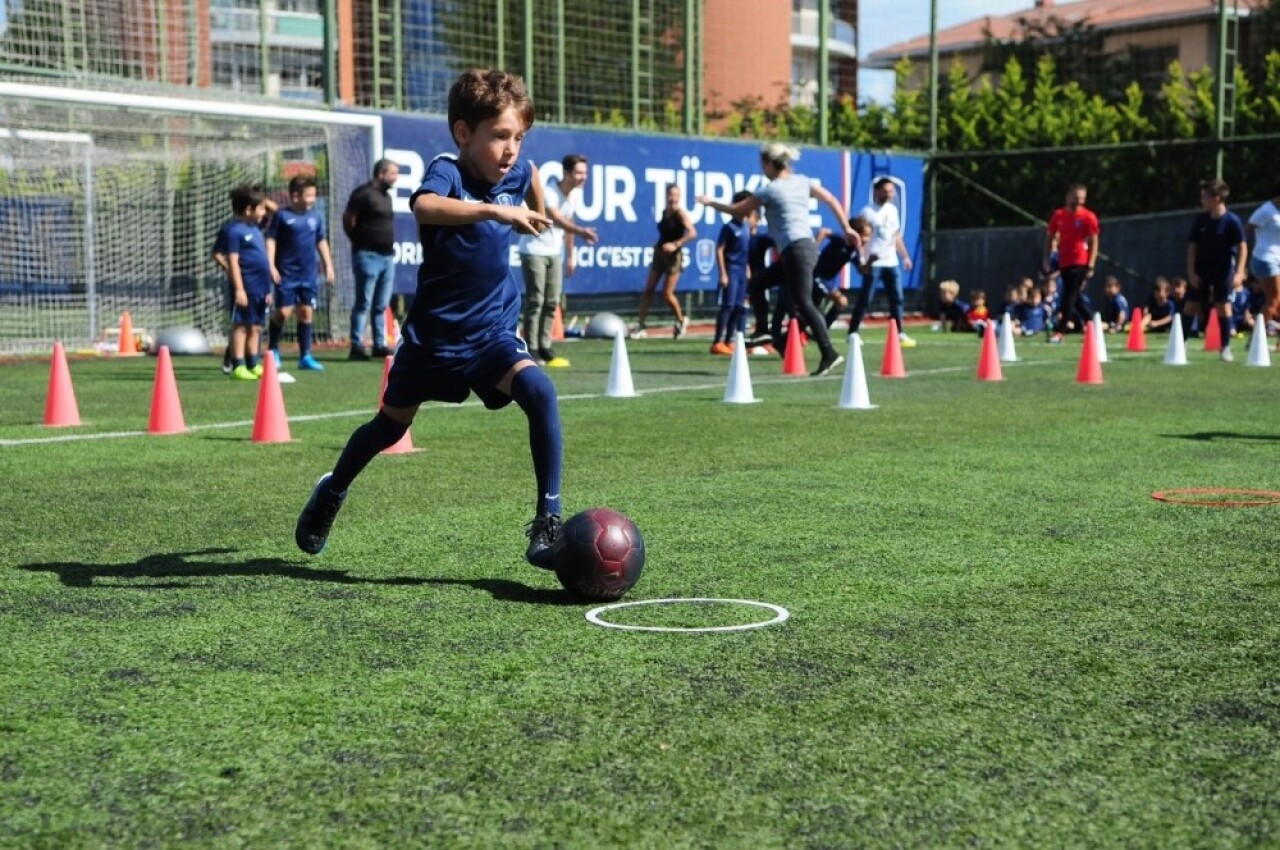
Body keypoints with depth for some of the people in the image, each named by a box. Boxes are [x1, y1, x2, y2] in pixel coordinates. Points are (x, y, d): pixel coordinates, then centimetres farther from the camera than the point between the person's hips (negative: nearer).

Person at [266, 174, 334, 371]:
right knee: (283, 312, -5)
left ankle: (305, 356, 13)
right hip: (286, 274, -4)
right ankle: (272, 351, 16)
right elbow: (271, 240, -5)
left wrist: (328, 266, 16)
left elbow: (321, 242, 17)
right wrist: (271, 266, -12)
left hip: (308, 274, 4)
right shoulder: (283, 216, -6)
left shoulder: (316, 217, 7)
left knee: (306, 312, 5)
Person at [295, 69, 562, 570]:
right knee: (392, 423, 16)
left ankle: (548, 521, -18)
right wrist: (494, 210, -58)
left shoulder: (517, 174, -3)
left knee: (539, 391, -25)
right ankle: (333, 492, 46)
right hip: (433, 334, -3)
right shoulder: (447, 171, -21)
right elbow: (423, 206, -47)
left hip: (492, 332, 3)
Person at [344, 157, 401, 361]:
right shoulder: (364, 193, -9)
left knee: (381, 305, 10)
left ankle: (380, 344, 15)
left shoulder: (387, 196, 17)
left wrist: (390, 245, 13)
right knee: (364, 304, -5)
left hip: (387, 256, 8)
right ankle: (356, 346, -3)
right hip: (368, 255, -8)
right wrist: (359, 242, -2)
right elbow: (348, 220, -9)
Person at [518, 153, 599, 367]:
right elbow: (557, 219, -39)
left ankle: (544, 349, 11)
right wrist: (581, 231, -55)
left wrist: (570, 255, 12)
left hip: (555, 252, 7)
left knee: (552, 301, 6)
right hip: (534, 249, -7)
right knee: (535, 300, -9)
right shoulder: (548, 192, -23)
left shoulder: (575, 194, 2)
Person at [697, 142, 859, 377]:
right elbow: (832, 201, 14)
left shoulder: (770, 189, -5)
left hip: (795, 249, -8)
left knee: (804, 303, -12)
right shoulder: (802, 181, 14)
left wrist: (710, 203, 17)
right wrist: (847, 228, 18)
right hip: (807, 245, 9)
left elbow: (738, 211, 3)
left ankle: (829, 353, -20)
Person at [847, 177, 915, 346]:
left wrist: (905, 256, 17)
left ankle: (899, 333, 10)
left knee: (897, 298, 5)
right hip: (873, 263, -7)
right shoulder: (868, 211, -9)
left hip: (891, 262, 7)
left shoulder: (893, 209, 13)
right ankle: (853, 332, 2)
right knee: (865, 298, -6)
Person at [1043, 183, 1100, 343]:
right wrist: (1047, 258, 6)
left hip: (1080, 262, -5)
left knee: (1069, 297, -12)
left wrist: (1091, 265, -11)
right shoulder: (1058, 215, 6)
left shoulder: (1088, 216, -5)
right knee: (1072, 297, 13)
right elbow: (1050, 237, 14)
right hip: (1064, 262, 5)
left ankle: (1059, 332, -15)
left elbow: (1094, 242, -5)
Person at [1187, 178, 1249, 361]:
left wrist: (1239, 272, -19)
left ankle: (1226, 348, 8)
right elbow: (1192, 246, 1)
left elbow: (1242, 247, -11)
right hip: (1200, 270, 3)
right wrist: (1191, 272, -6)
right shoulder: (1200, 219, -2)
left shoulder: (1232, 221, -13)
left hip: (1223, 270, -3)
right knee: (1192, 306, 2)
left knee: (1223, 305, -2)